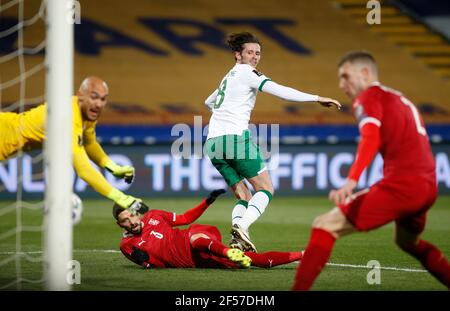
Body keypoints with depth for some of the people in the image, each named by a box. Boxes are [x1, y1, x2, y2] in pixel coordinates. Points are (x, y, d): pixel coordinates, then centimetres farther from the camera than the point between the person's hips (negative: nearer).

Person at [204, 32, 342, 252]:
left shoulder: (229, 77, 25)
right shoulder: (246, 72, 0)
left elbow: (209, 102, 44)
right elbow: (279, 91, -12)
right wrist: (316, 98, -12)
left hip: (212, 143, 8)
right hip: (236, 137, -8)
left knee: (243, 196, 10)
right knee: (265, 189, -1)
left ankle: (237, 239, -13)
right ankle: (242, 227, -24)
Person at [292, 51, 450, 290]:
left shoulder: (368, 97, 1)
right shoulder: (402, 100, 26)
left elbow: (371, 138, -18)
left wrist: (351, 181, -31)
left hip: (401, 185, -8)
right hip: (429, 187, 8)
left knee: (325, 226, -6)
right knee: (408, 241, 36)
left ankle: (299, 288, -16)